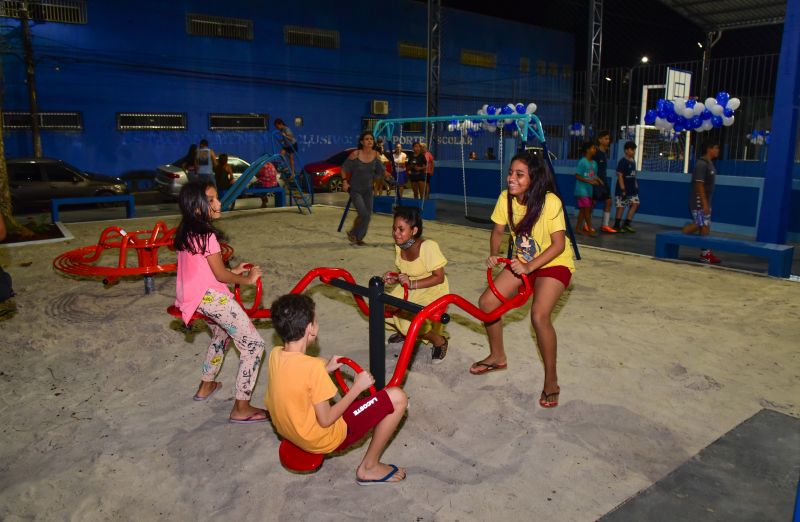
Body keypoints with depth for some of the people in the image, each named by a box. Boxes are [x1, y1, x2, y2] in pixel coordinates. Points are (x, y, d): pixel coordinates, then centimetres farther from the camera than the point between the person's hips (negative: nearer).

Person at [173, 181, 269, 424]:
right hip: (212, 297, -10)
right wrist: (249, 279, 1)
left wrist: (232, 271, 16)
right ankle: (241, 408, -3)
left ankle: (206, 386, 48)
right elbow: (220, 275, -14)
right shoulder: (207, 236, -19)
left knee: (220, 335, 36)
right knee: (254, 345, -5)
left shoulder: (185, 233, 8)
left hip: (195, 296, 10)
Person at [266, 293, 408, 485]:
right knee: (397, 398, -10)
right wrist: (357, 387, -14)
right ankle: (369, 467, 5)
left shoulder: (275, 354, -8)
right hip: (322, 439, -8)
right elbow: (326, 420, -23)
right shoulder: (313, 366, -30)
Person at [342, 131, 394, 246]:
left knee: (368, 215, 6)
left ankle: (359, 238, 26)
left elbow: (380, 170, -1)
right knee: (363, 214, -14)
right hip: (355, 189, -5)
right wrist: (345, 181, -17)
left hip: (368, 189, 5)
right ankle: (352, 234, 12)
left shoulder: (376, 155, -7)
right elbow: (344, 168, -7)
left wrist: (386, 173, -22)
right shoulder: (355, 154, -18)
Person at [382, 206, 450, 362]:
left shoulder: (428, 246, -28)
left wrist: (412, 284, -32)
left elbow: (439, 277, -24)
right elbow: (404, 272, 7)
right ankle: (404, 332, 25)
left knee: (413, 325, -24)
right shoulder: (399, 246, -7)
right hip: (410, 290, 7)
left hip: (433, 291, -7)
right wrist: (394, 278, -14)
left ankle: (439, 341, 7)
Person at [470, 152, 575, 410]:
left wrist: (530, 267, -32)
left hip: (553, 263, -6)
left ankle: (551, 380, -3)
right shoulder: (506, 198, -13)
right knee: (486, 302, -2)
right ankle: (497, 356, 23)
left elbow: (558, 244, -25)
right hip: (523, 262, 6)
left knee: (539, 316, -25)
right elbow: (498, 231, 0)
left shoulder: (550, 202, -28)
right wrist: (493, 255, -17)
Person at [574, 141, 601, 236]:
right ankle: (590, 230, -2)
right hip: (582, 190, -7)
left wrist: (597, 180, -5)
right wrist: (589, 181, -20)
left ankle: (578, 228, 17)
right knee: (587, 209, -6)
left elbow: (594, 176, 17)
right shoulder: (582, 162, -11)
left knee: (583, 210, 10)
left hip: (589, 190, 7)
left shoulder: (594, 163, 10)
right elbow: (577, 176, -13)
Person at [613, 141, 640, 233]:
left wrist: (636, 186, 13)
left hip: (632, 189, 8)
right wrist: (623, 189, -18)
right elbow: (620, 176, -15)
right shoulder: (622, 161, -11)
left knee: (635, 204, 3)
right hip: (623, 189, -8)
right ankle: (616, 225, 9)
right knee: (621, 206, -2)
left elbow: (633, 176, 18)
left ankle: (626, 223, 9)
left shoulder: (633, 161, 13)